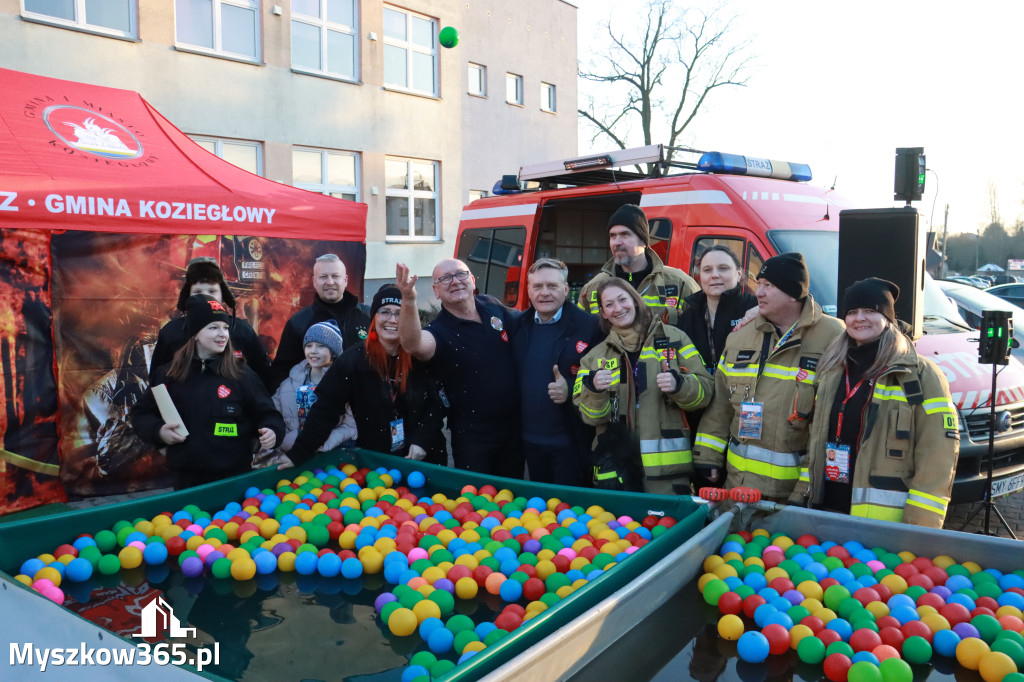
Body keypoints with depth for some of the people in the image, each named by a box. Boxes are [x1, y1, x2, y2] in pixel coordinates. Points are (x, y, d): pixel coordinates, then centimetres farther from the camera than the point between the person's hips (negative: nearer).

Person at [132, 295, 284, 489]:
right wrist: (158, 431, -8)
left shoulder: (242, 375, -2)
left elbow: (267, 414, 1)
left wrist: (271, 432, -20)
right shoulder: (167, 375, 4)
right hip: (186, 480, 2)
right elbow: (141, 413, 12)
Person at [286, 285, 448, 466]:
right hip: (374, 459, -1)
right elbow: (325, 410, -12)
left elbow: (436, 403, -1)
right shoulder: (353, 360, -10)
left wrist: (422, 441, -13)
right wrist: (297, 455, -16)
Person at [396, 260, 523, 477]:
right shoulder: (439, 331, -18)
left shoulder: (493, 307, -2)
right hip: (473, 436, -5)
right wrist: (408, 300, -58)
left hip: (514, 426, 5)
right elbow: (414, 345, -42)